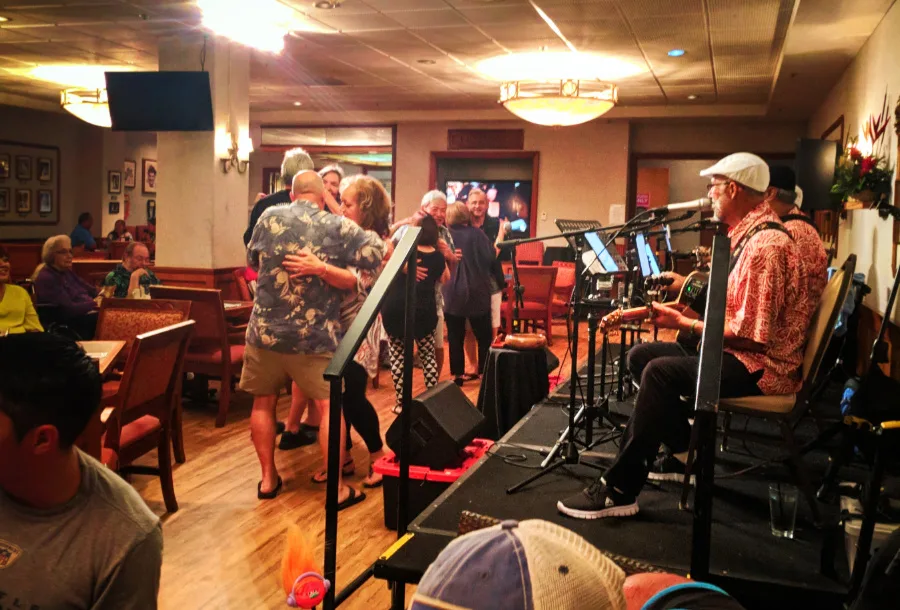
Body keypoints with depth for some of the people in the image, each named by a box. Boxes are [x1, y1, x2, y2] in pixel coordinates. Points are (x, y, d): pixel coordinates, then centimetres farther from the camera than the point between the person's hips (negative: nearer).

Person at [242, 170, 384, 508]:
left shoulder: (269, 217, 0)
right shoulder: (337, 226, -7)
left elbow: (252, 259, 13)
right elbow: (376, 253, -11)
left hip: (265, 330, 3)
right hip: (316, 336, -2)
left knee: (263, 401, 17)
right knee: (330, 406, 4)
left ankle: (268, 479, 24)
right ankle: (338, 489, 7)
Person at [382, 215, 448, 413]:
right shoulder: (438, 257, 5)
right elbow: (445, 278, 22)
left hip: (395, 308, -1)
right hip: (423, 311, 1)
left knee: (397, 355, 8)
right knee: (428, 355, 13)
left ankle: (401, 402, 10)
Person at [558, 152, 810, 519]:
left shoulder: (765, 244, -21)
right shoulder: (748, 235, 14)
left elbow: (751, 334, -25)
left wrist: (684, 324, -18)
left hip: (761, 366, -11)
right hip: (741, 353, 11)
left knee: (661, 372, -28)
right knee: (641, 355, 7)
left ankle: (619, 490, -23)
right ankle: (684, 454, 14)